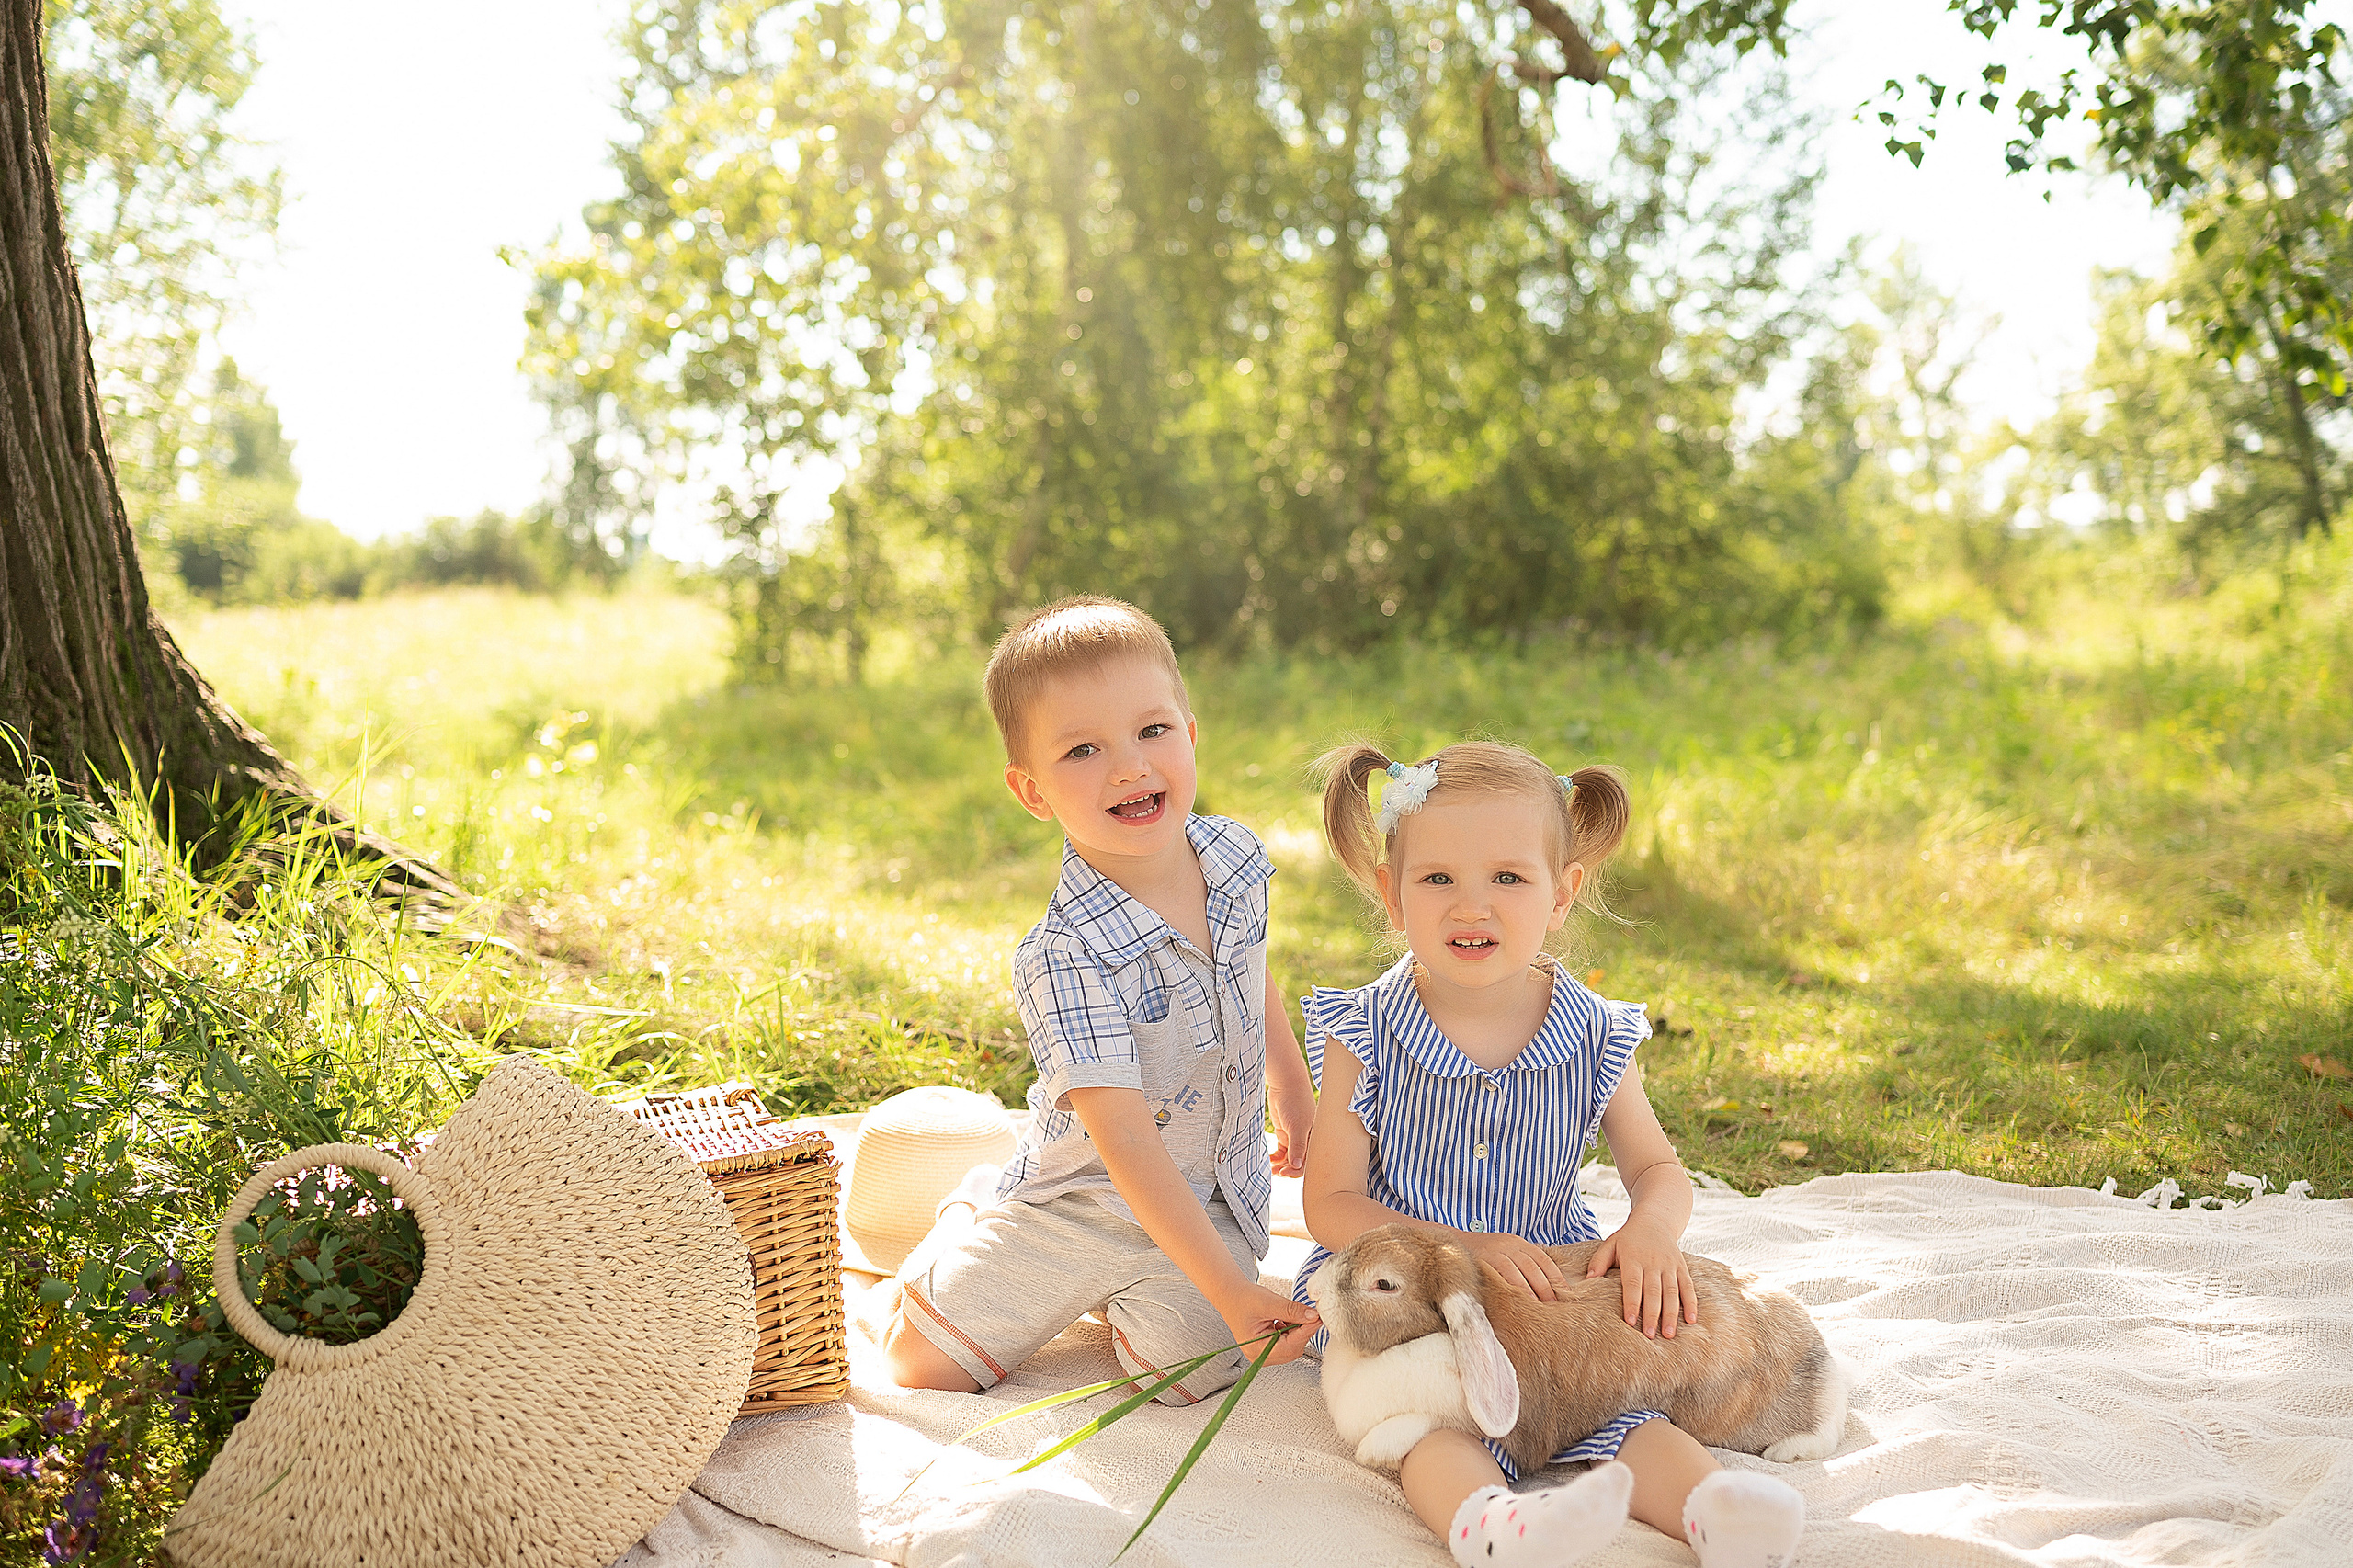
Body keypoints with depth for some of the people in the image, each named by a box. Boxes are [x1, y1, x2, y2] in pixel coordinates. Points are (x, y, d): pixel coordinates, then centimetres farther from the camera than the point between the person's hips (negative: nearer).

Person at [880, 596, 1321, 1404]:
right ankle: (971, 1215, 29)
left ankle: (1124, 1304, 19)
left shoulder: (1236, 857, -11)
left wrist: (1294, 1099, 22)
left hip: (1211, 1202, 4)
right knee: (919, 1363, -1)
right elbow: (1125, 1142, -32)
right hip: (1083, 1201, -4)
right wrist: (1231, 1291, -35)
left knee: (1189, 1375, -14)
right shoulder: (1065, 959, -31)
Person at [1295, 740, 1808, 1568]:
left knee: (1619, 1400, -24)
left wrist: (1652, 1227, -17)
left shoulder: (1592, 1040, -1)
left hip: (1553, 1298, 3)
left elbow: (1656, 1167, 9)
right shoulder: (1365, 1039, -7)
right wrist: (1462, 1246, -22)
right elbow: (1331, 1205, -7)